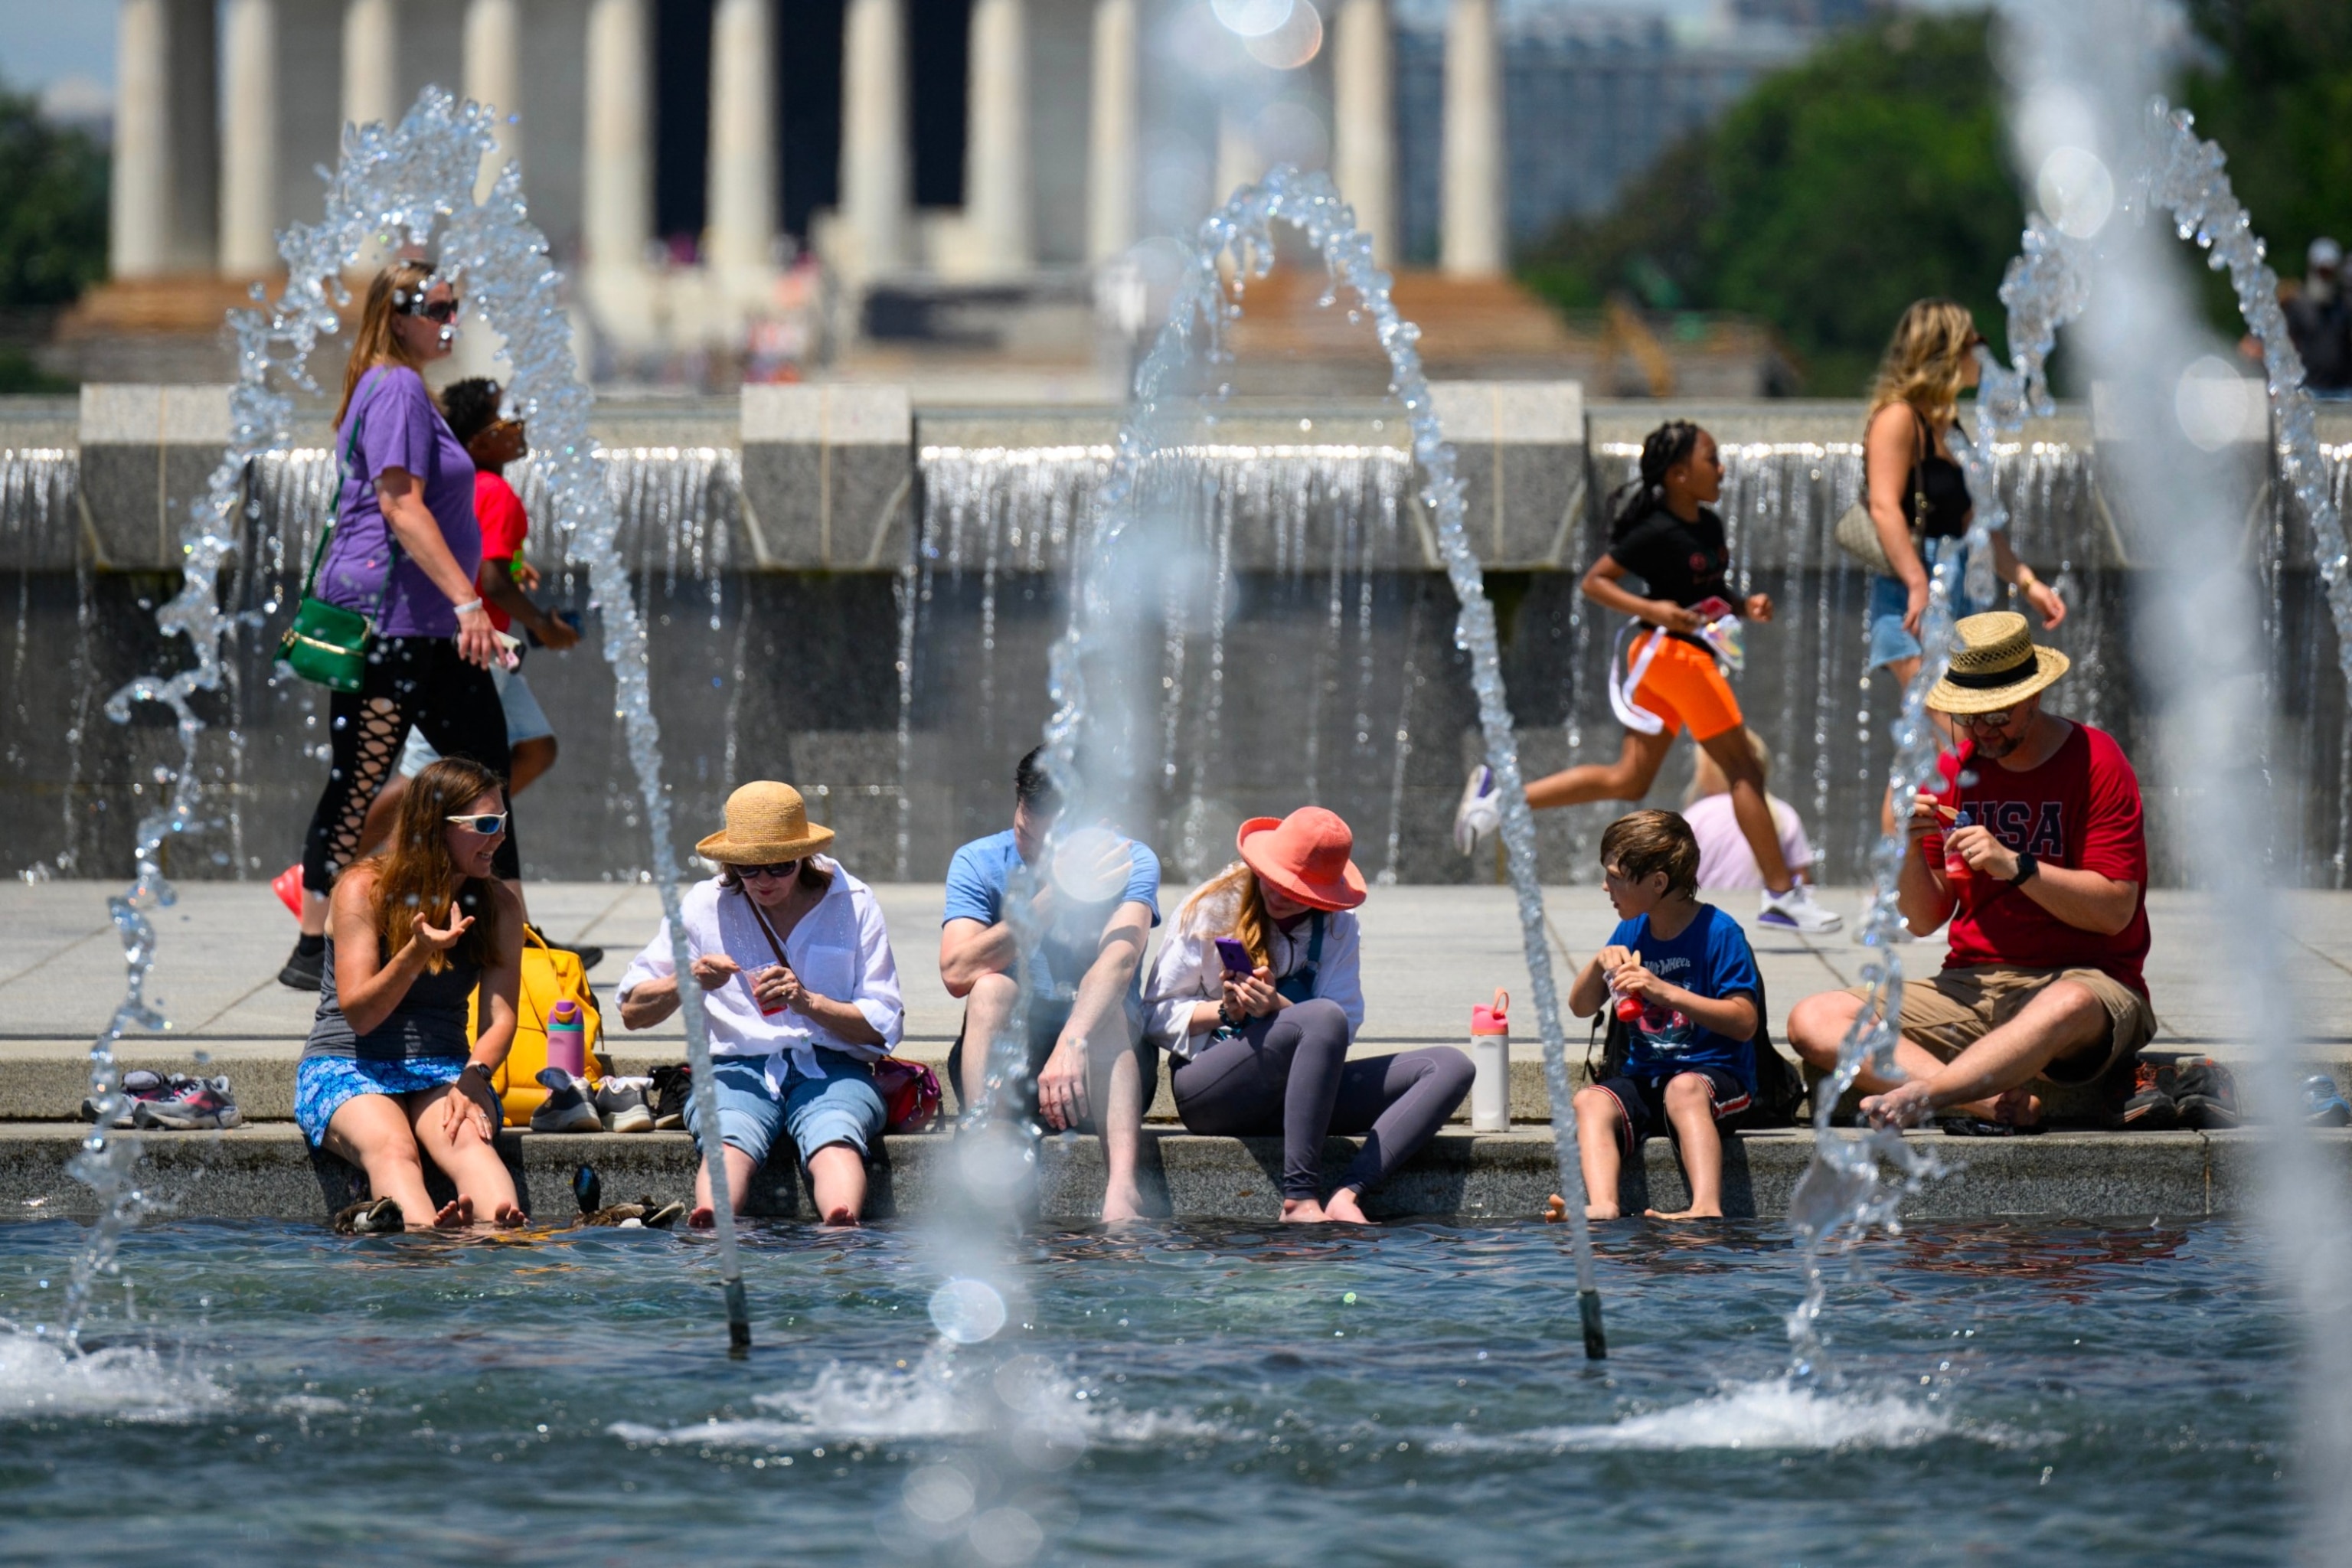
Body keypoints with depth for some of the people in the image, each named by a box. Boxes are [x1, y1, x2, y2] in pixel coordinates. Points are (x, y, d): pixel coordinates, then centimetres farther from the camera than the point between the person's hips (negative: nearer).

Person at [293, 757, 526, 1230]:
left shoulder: (498, 906, 6)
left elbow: (501, 1017, -2)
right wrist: (417, 953, -28)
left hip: (444, 1070, 3)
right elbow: (359, 1014, -11)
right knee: (391, 1147, -38)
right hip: (348, 1067, -3)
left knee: (469, 1138, -35)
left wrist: (474, 1076, -23)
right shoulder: (364, 890, -6)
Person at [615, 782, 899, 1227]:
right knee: (729, 1141, -36)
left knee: (834, 1139, -37)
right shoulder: (704, 905, 11)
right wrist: (687, 982, -10)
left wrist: (809, 1002, -13)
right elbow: (633, 1012, 11)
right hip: (736, 1068, 0)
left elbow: (885, 1027, 4)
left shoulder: (854, 904, 8)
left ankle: (840, 1232, -66)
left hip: (830, 1069, 0)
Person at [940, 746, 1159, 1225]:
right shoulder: (978, 863, -3)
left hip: (1108, 1062, -1)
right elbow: (957, 973, -20)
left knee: (1108, 1005, -31)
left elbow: (1120, 956, -27)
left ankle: (1122, 1190, -52)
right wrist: (1054, 896, -27)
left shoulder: (1131, 862, -6)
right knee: (992, 988, -28)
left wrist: (1072, 1043, -46)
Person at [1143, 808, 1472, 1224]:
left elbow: (1346, 1028, -4)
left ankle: (1347, 1195, -36)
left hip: (1296, 1092, 5)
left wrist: (1278, 1007, -22)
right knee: (1323, 1017, -35)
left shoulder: (1338, 927, 9)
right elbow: (1158, 1017, -3)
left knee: (1450, 1068, -14)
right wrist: (1225, 1011, -20)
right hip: (1207, 1090, -5)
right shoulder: (1212, 909, 0)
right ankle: (1299, 1200, -40)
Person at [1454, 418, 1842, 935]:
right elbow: (1594, 582, -11)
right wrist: (1652, 610, -23)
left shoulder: (1709, 526, 10)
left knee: (1628, 780, 13)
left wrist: (1746, 606, 4)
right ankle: (1783, 895, -1)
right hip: (1671, 649, -10)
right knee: (1743, 769, -4)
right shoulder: (1659, 533, -15)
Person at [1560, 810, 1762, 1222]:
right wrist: (1600, 963, -4)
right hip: (1644, 1076, 6)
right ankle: (1602, 1209, -49)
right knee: (1589, 1101, -24)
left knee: (1684, 1088, -39)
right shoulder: (1631, 932, 13)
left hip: (1716, 1074, -6)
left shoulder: (1719, 933, -6)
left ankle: (1707, 1208, -56)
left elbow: (1745, 1023, -13)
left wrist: (1665, 992, -21)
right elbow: (1581, 1007, 17)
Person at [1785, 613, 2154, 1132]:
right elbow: (1924, 921, 12)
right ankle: (2003, 1102, -34)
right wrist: (1910, 850, -7)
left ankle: (1920, 1095, -47)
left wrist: (2016, 866, -19)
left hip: (2082, 978, -5)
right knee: (1813, 1021, -18)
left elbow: (2116, 910, -9)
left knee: (2068, 1008, -44)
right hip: (1971, 986, 5)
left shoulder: (2095, 762, -1)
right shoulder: (1953, 772, 12)